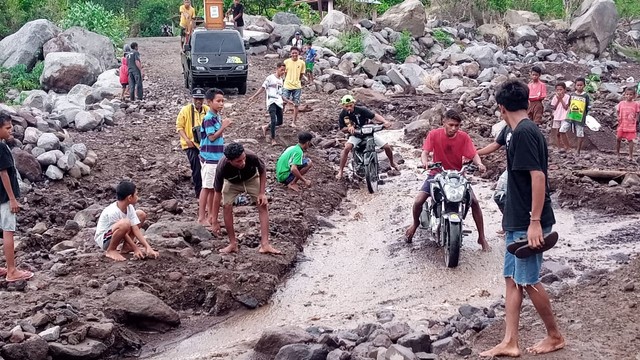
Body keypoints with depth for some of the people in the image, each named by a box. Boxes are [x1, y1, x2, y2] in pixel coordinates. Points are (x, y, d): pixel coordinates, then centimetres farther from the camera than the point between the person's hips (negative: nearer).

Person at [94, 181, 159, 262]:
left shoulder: (129, 207, -8)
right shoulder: (112, 212, -30)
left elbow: (135, 229, -10)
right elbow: (123, 232, -23)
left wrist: (148, 247, -17)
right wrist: (136, 248, -18)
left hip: (115, 235, 9)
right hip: (104, 240, -9)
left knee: (141, 214, 3)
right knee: (125, 223, -38)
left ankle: (126, 247, 5)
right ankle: (110, 250, -14)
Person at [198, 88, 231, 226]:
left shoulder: (218, 117, 11)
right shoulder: (209, 118, -16)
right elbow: (212, 137, -22)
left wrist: (223, 126, 5)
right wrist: (224, 126, -22)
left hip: (217, 157, 9)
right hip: (209, 158, -9)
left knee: (214, 188, 14)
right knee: (207, 187, -5)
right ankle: (201, 217, 0)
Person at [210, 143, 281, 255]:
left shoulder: (251, 158, -39)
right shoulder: (222, 168, -39)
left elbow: (263, 171, -14)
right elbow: (218, 194, -30)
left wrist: (262, 193, -19)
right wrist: (214, 221, -28)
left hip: (251, 179, 1)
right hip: (232, 183, 0)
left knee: (263, 205, -12)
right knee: (226, 206, -17)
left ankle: (265, 244, -14)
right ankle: (233, 244, -2)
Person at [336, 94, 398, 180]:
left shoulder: (360, 110, -19)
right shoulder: (342, 115, -11)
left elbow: (374, 115, -25)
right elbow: (342, 129, -4)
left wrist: (384, 121, -42)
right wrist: (349, 128, -29)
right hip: (355, 135, 0)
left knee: (387, 147, -5)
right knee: (347, 148, -31)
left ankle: (392, 162, 28)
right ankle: (340, 171, -20)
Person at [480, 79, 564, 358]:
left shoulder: (523, 133, -18)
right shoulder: (525, 131, 13)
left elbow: (538, 176, -24)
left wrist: (535, 222, -25)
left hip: (528, 223, -10)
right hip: (518, 221, 10)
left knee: (528, 281, 0)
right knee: (512, 279, 9)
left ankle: (555, 337, 15)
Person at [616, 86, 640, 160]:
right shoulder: (621, 103, 1)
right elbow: (618, 112, 12)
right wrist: (618, 118, -4)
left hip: (631, 126, -2)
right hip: (622, 125, 2)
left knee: (630, 140, 0)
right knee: (618, 139, 7)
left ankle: (631, 156, 6)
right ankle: (617, 154, 23)